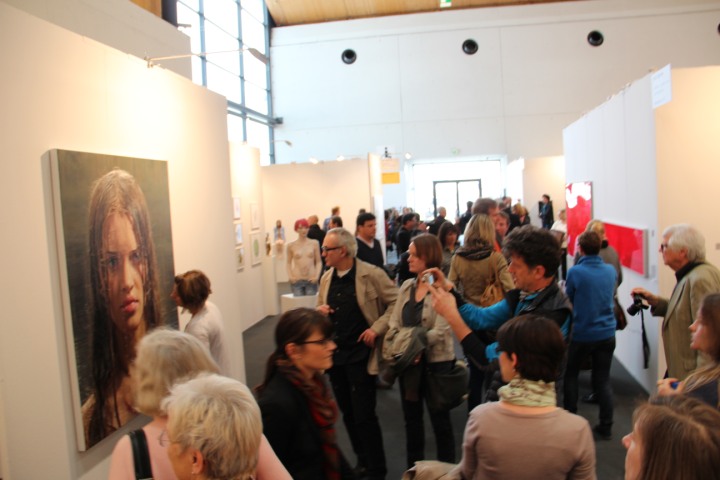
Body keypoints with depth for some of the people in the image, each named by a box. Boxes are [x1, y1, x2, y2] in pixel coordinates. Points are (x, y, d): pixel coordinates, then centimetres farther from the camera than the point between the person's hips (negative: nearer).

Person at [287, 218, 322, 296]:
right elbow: (289, 262, 11)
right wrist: (290, 276, -1)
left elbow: (319, 262, 5)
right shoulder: (291, 245, 2)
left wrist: (317, 276, -6)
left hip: (311, 280, 0)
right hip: (297, 280, 0)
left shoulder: (314, 243, 1)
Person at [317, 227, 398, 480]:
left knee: (363, 415, -2)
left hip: (361, 355, -6)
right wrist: (319, 312, -4)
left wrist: (377, 328, -16)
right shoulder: (327, 278, 7)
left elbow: (397, 302, -9)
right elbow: (320, 309, 19)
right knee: (347, 413, 16)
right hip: (335, 355, 6)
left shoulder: (371, 274, -11)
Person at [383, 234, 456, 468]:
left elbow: (441, 330, -20)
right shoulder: (406, 286, 7)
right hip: (408, 362, 6)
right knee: (411, 419, 17)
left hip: (436, 361, -6)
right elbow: (394, 322, 4)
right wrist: (392, 348, -12)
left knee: (440, 421, 9)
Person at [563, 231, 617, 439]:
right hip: (607, 333, 4)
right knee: (603, 379, 10)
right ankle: (606, 427, 14)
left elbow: (568, 300, -3)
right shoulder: (611, 270, -1)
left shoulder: (575, 272, -15)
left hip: (582, 334, -3)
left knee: (570, 375, 16)